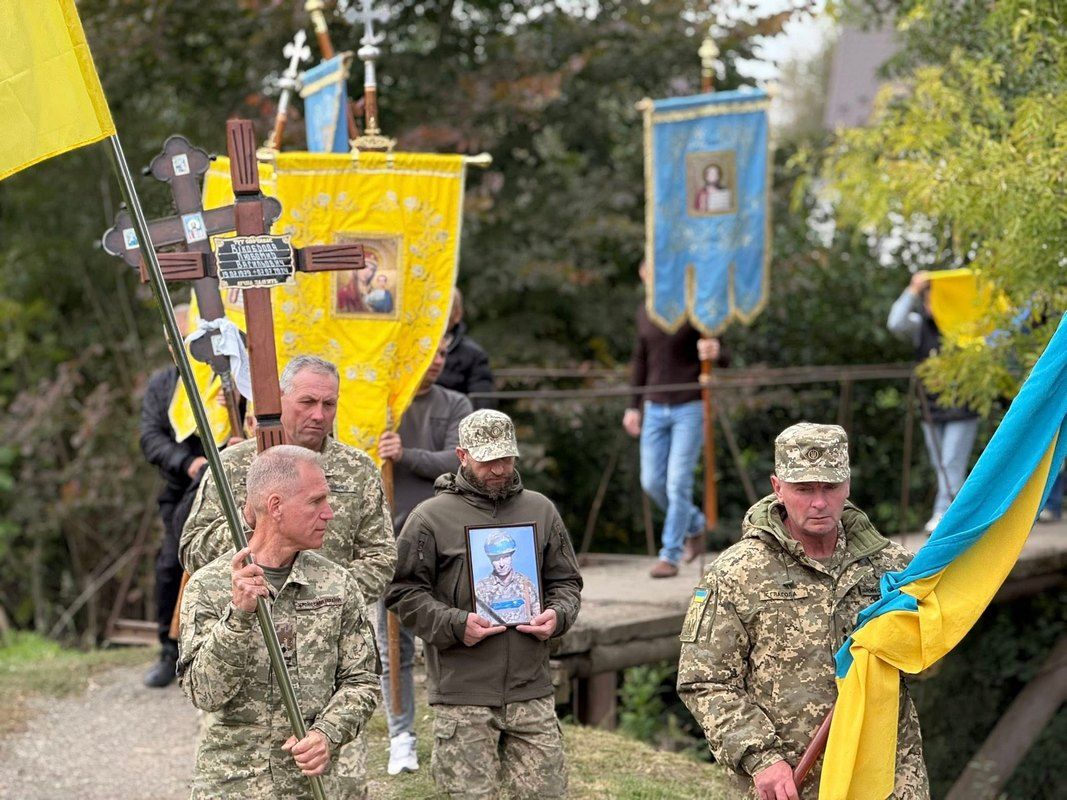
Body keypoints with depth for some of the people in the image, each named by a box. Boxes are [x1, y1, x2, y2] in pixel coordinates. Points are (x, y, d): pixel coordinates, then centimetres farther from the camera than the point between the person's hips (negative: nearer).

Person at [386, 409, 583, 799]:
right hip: (461, 696, -3)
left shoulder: (540, 510, 13)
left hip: (531, 690, 4)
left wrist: (557, 615, -3)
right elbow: (404, 593, -1)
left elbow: (566, 582, 19)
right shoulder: (431, 517, 0)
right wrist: (455, 625, -15)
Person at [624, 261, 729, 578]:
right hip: (656, 409, 5)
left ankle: (670, 555, -1)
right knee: (653, 482, 2)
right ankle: (694, 525, 28)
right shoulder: (645, 313, 7)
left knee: (678, 482, -10)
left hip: (690, 408, -5)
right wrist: (634, 406, 11)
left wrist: (714, 352, -35)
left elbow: (723, 360, -10)